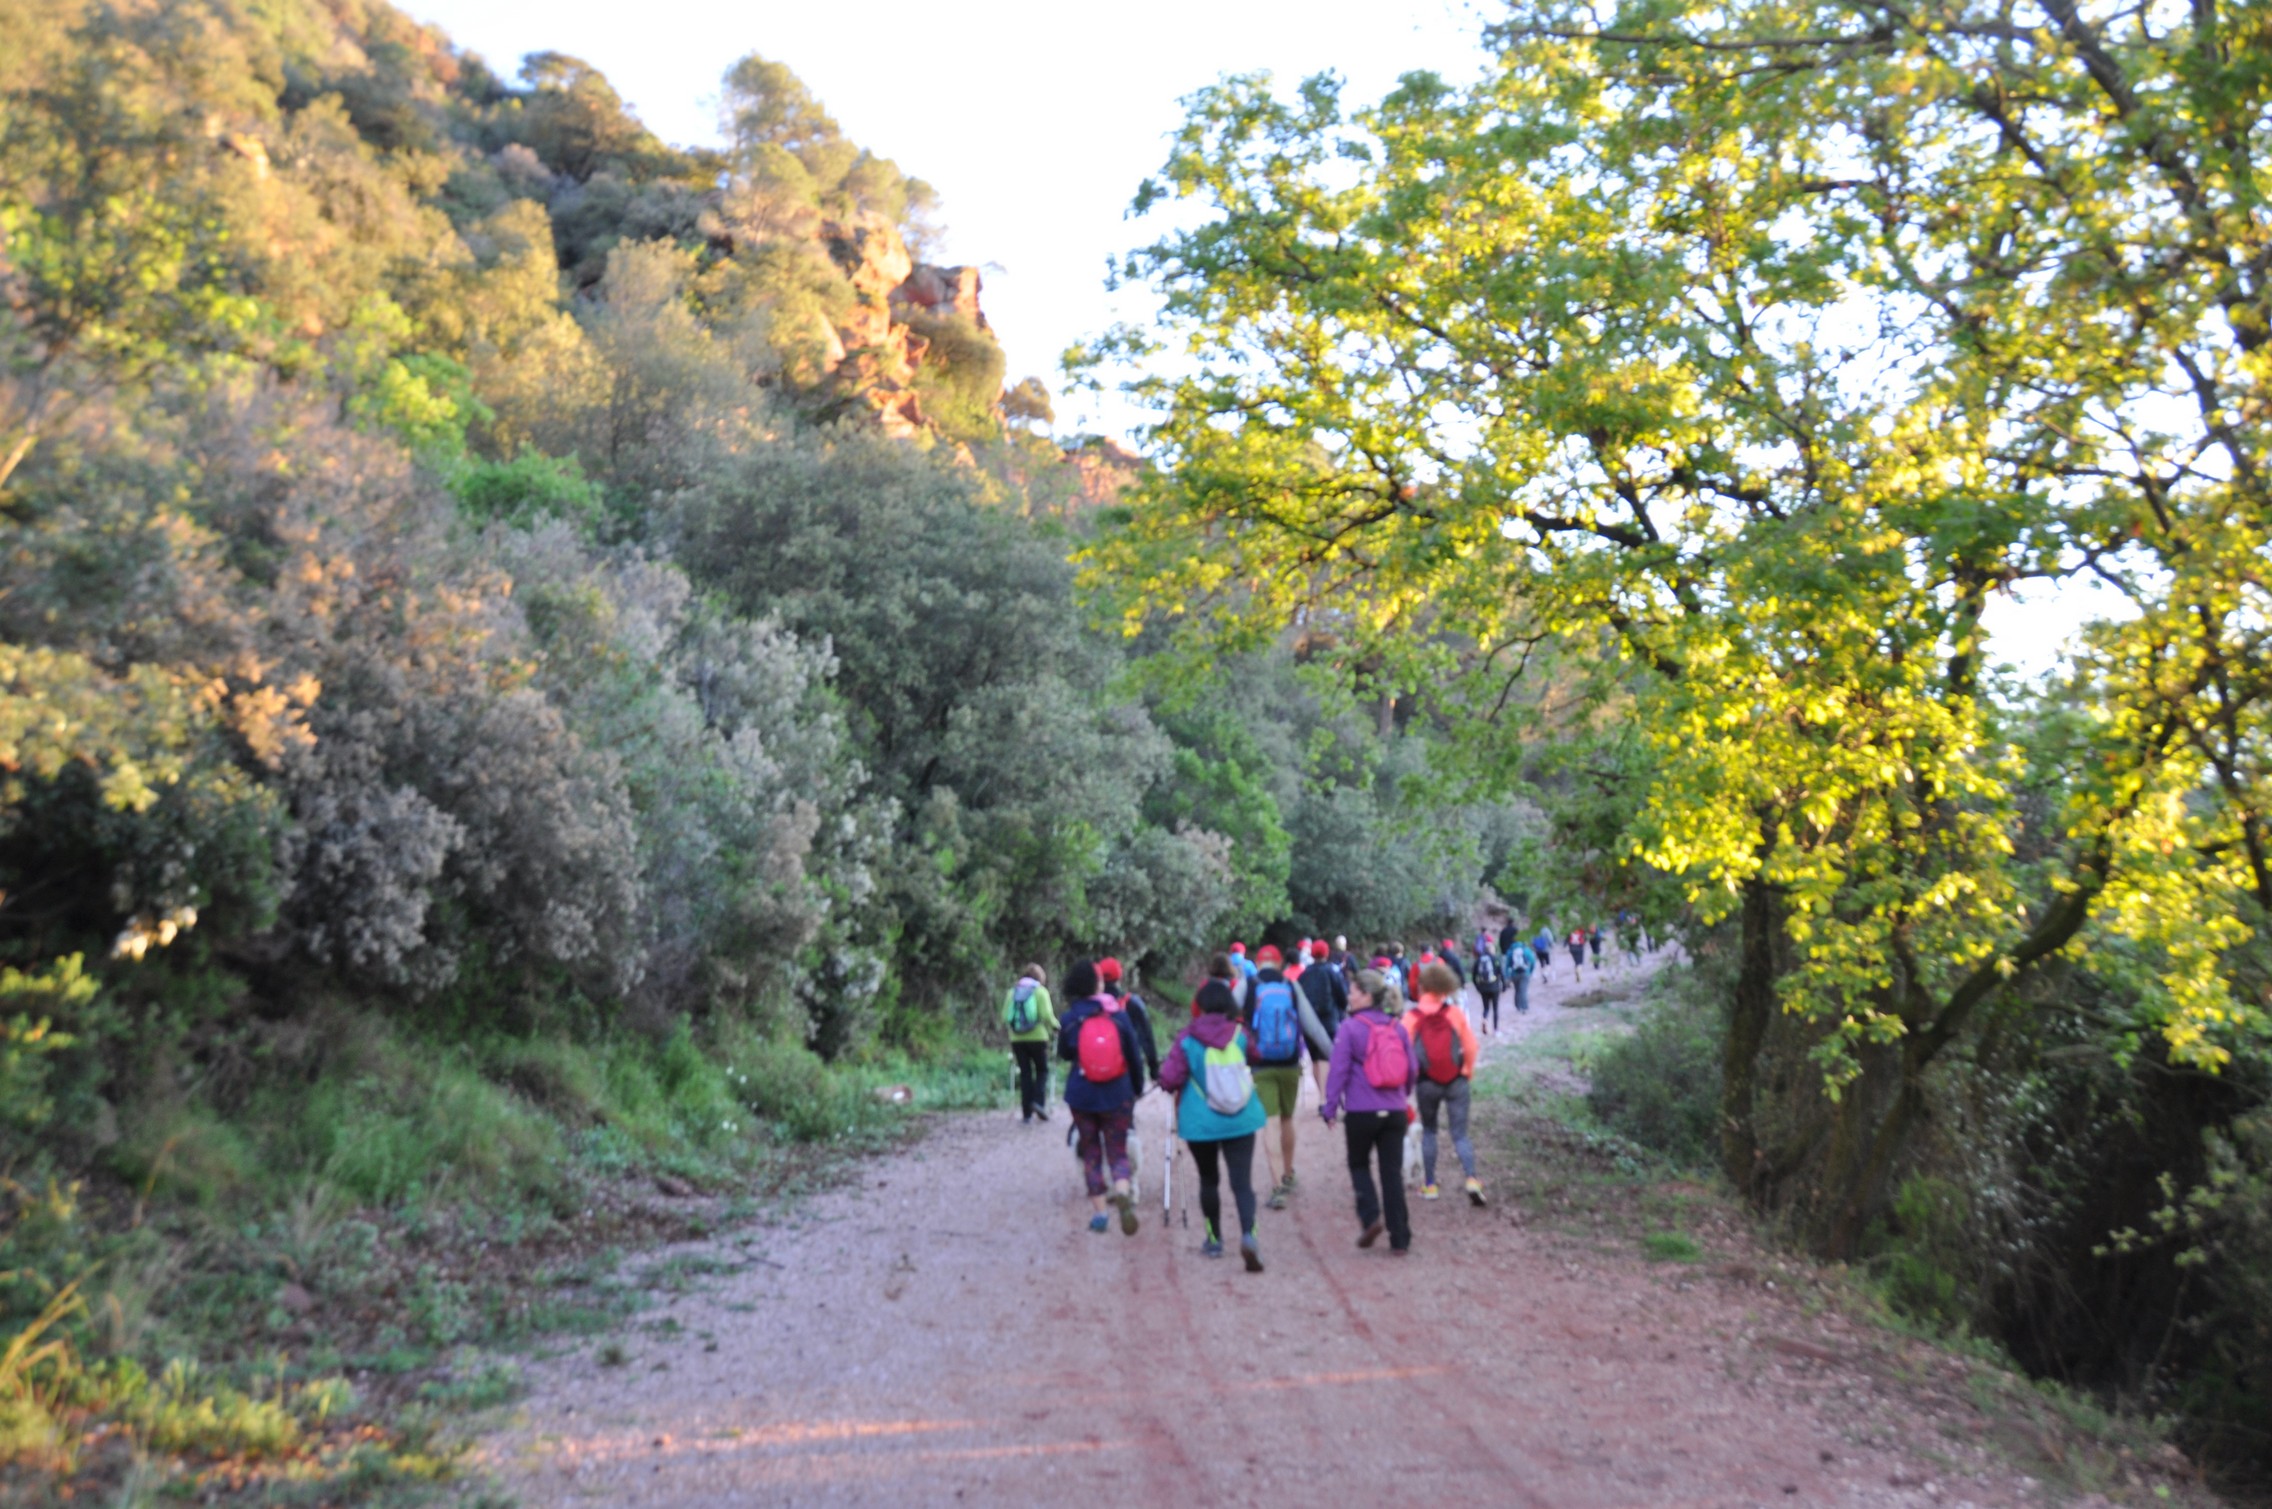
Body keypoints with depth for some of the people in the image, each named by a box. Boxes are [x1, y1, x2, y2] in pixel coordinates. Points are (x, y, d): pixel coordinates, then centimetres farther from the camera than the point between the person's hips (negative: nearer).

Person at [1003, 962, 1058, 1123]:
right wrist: (1055, 1027, 5)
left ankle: (1027, 1114, 8)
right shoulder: (1040, 991, -1)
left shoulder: (1012, 991, 9)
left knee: (1025, 1074, 8)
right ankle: (1039, 1101, -7)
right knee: (1042, 1070, 14)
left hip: (1017, 1039, 3)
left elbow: (1004, 1017, 3)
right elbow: (1046, 1015, -12)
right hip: (1037, 1037, -3)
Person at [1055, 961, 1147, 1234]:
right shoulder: (1118, 1015, -7)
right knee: (1118, 1151, 8)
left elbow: (1063, 1054, 9)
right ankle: (1123, 1192, -21)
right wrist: (1137, 1088, 14)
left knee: (1091, 1152, 14)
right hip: (1117, 1096, 0)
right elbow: (1134, 1056, 0)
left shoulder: (1069, 1020, -8)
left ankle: (1100, 1212, 13)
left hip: (1082, 1097, 0)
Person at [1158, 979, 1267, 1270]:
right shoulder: (1240, 1034, -2)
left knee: (1209, 1180, 17)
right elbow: (1254, 1057, 17)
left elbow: (1169, 1079, -14)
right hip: (1241, 1120, 1)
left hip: (1200, 1122, -1)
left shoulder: (1187, 1039, -10)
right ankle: (1248, 1234, -21)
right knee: (1242, 1181, -1)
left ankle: (1214, 1239, 27)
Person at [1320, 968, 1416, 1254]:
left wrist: (1330, 1106, -3)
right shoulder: (1398, 1028, 5)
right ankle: (1399, 1239, 8)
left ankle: (1371, 1216, -2)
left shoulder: (1350, 1028, -10)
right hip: (1395, 1111, 4)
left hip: (1362, 1111, -4)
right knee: (1393, 1172, 8)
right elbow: (1411, 1070, 11)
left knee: (1359, 1165, 17)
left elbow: (1339, 1070, -10)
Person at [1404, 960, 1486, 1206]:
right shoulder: (1455, 1012, -5)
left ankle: (1429, 1185, 18)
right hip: (1457, 1081, 0)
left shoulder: (1411, 1017, -7)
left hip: (1427, 1082, 0)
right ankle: (1472, 1179, -16)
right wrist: (1468, 1072, 11)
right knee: (1460, 1133, 5)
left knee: (1428, 1131, 18)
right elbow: (1471, 1047, -4)